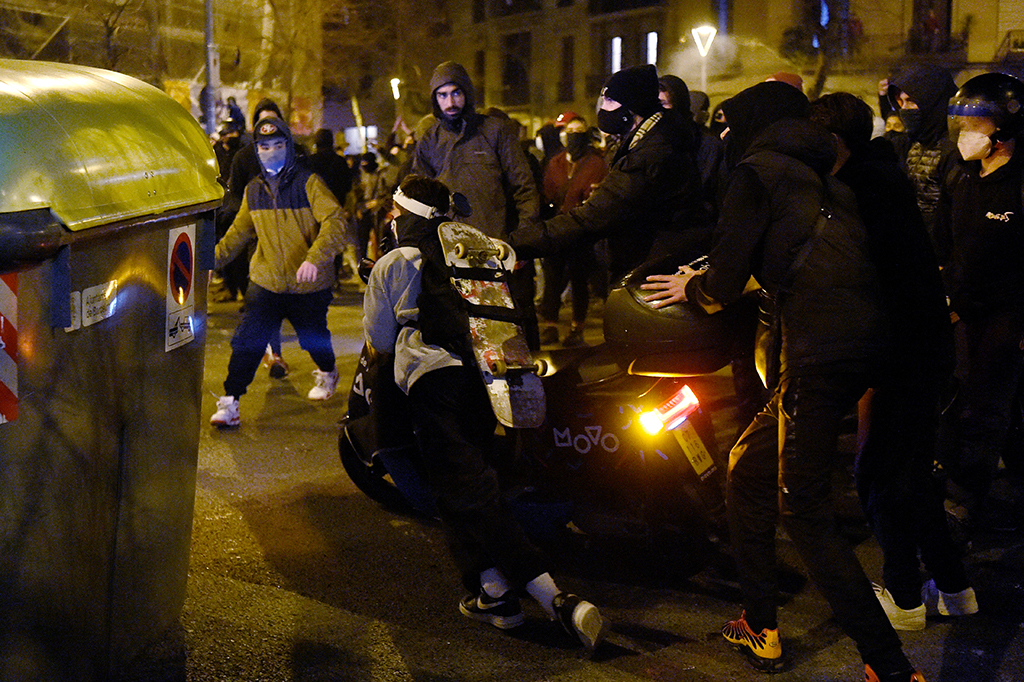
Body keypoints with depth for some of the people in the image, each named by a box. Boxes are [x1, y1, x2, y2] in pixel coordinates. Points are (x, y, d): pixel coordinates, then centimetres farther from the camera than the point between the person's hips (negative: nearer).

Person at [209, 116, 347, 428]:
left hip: (309, 285, -3)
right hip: (266, 282, 3)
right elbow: (239, 231, 20)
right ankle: (230, 402, 1)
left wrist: (315, 258, -35)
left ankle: (327, 373, 48)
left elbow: (334, 222, -22)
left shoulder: (308, 182, -11)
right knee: (246, 341, -8)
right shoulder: (253, 189, 6)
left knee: (313, 338, 16)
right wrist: (215, 257, 13)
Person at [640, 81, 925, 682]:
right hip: (862, 344, 9)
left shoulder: (758, 172, -2)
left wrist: (691, 287, 15)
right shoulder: (822, 179, 23)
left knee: (805, 512, -2)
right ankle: (761, 630, 27)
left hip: (818, 353, -9)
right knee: (749, 472, 20)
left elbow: (725, 284, -6)